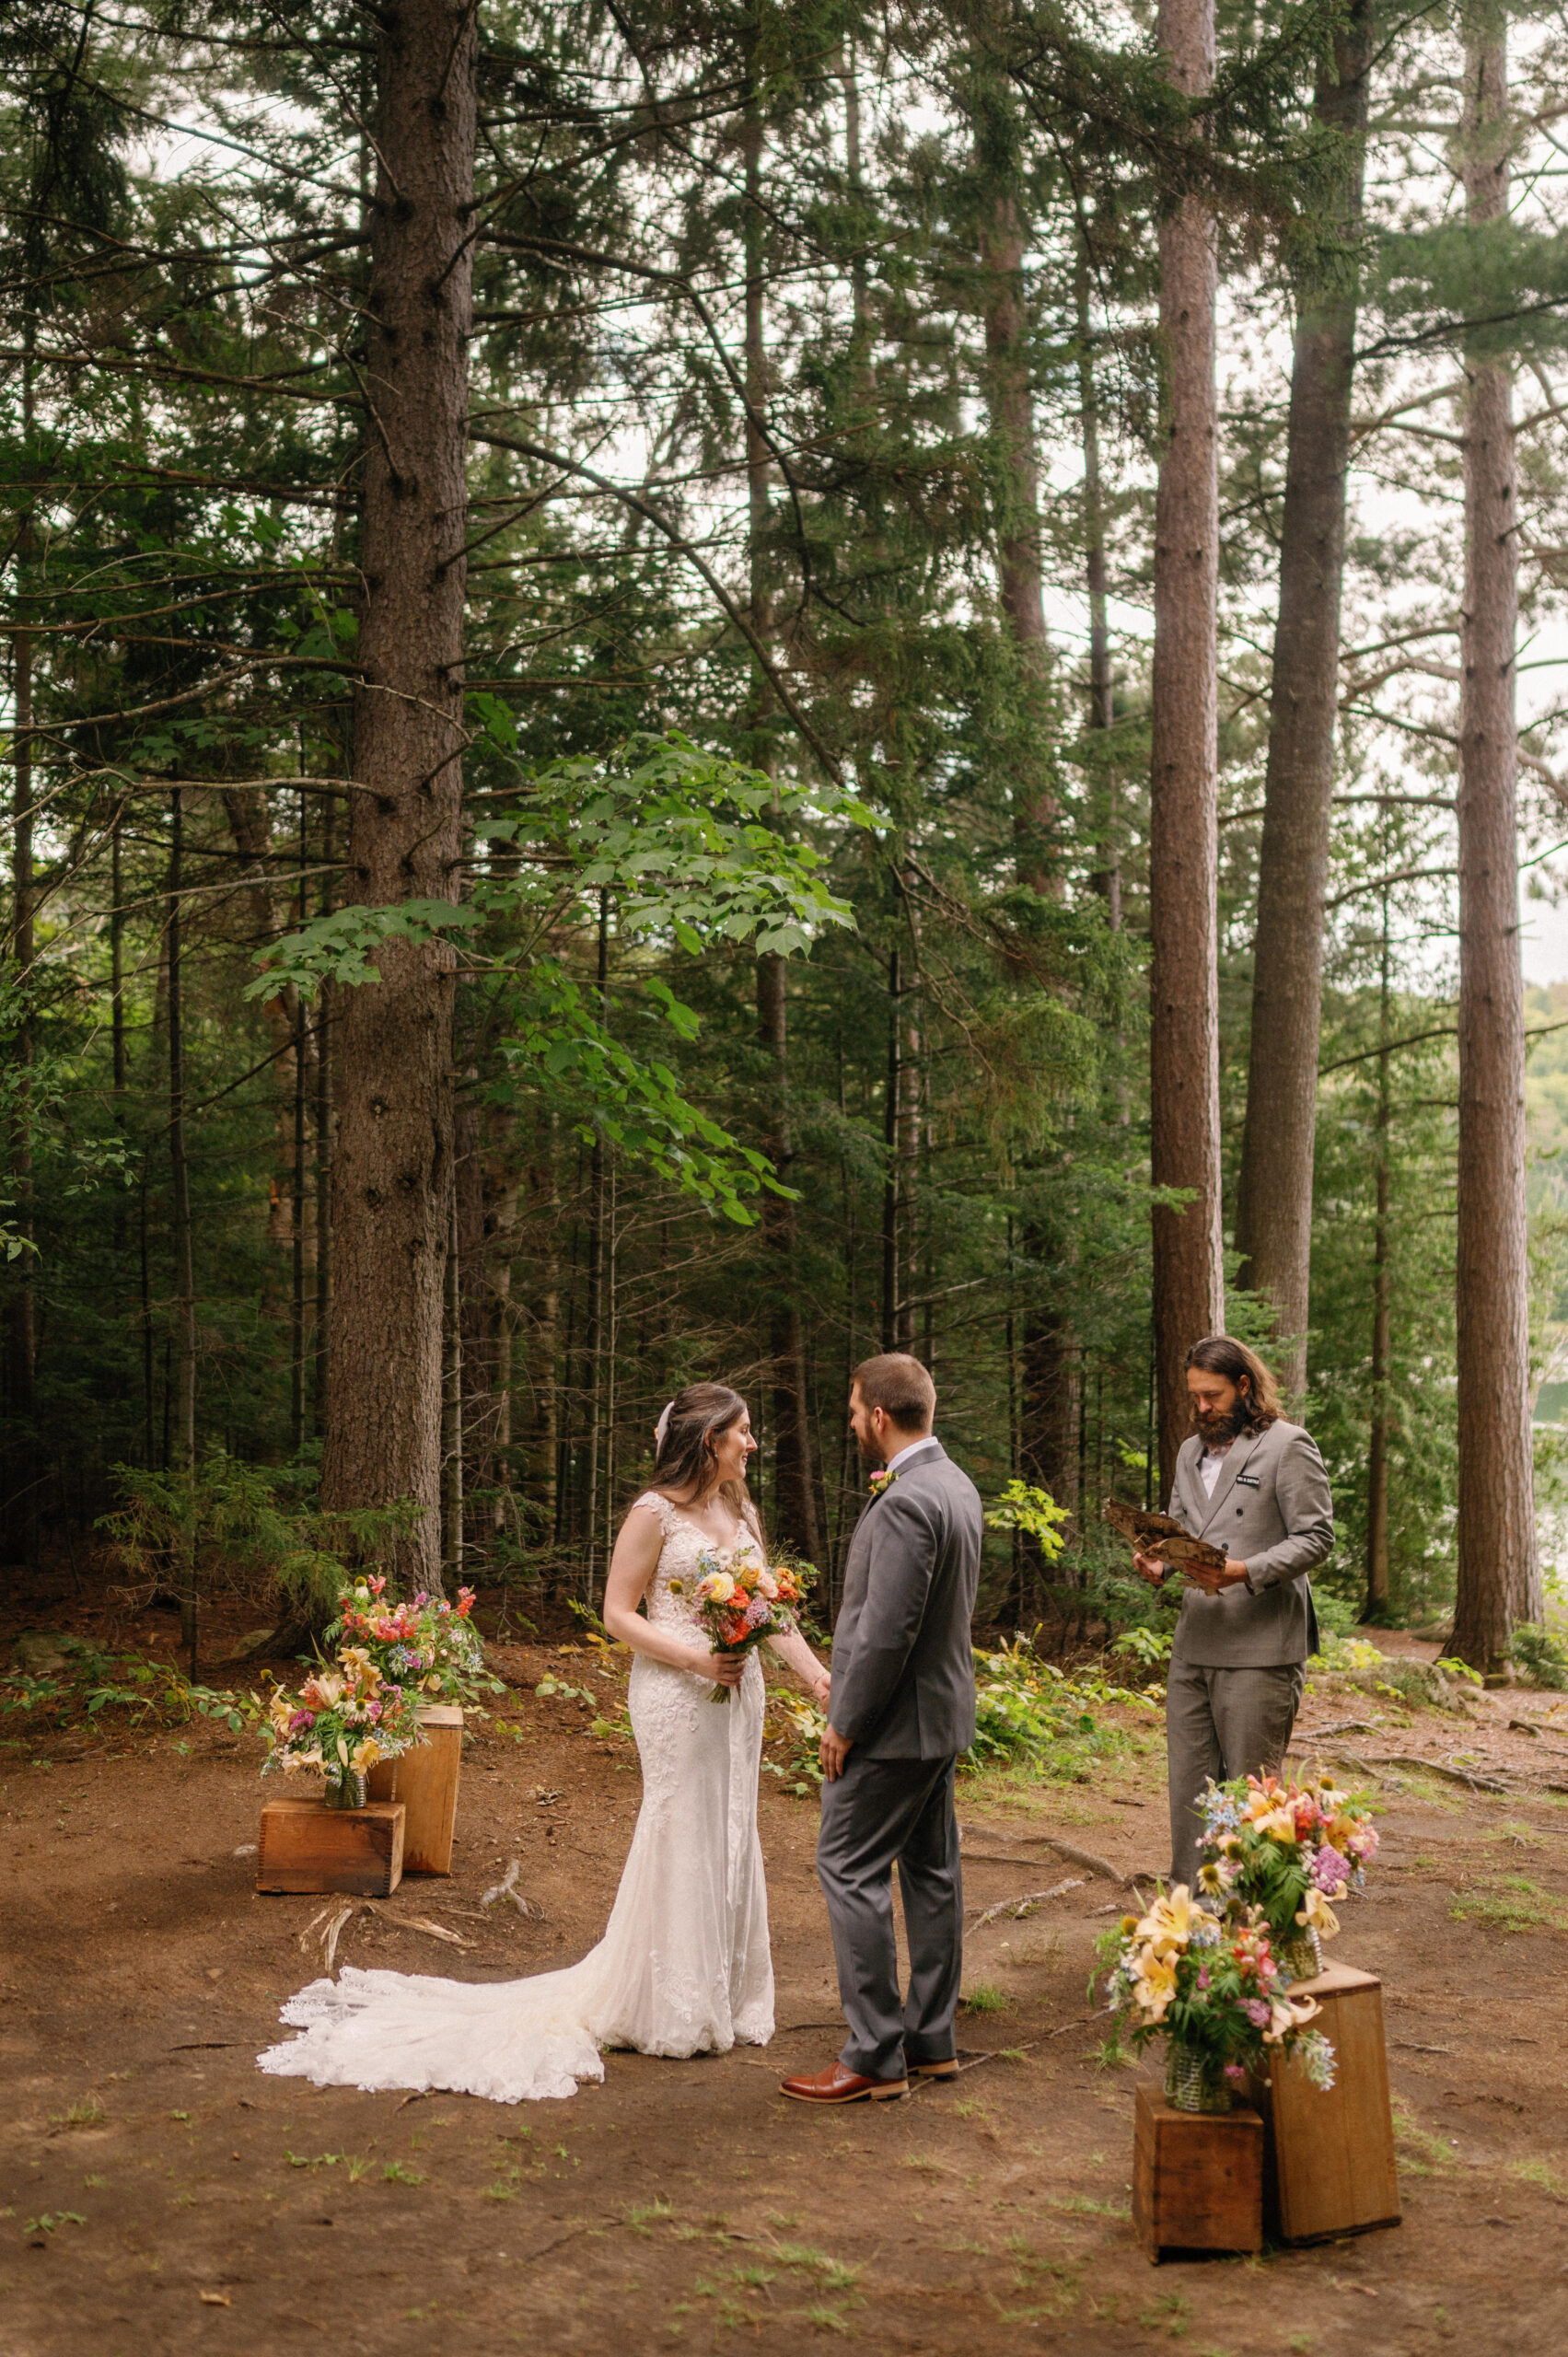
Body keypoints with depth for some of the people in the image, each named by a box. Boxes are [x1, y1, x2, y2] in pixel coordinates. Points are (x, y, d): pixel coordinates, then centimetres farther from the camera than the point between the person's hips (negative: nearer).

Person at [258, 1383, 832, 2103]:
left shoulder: (742, 1511, 11)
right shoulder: (655, 1513, -10)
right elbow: (618, 1613, -9)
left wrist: (812, 1668, -3)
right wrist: (694, 1657, -19)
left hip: (738, 1690, 7)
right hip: (675, 1693, -7)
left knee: (730, 1839, 12)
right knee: (680, 1840, -1)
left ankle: (723, 1997, 24)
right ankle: (671, 2011, 11)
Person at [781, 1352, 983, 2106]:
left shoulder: (905, 1504, -23)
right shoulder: (957, 1486, 8)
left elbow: (887, 1631, -24)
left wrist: (844, 1725, -16)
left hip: (893, 1723, -10)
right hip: (942, 1712, 10)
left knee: (850, 1871, -2)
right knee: (930, 1872, 15)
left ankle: (876, 2056, 2)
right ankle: (932, 2039, 25)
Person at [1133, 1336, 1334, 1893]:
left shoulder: (1288, 1446, -4)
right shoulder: (1190, 1452, 19)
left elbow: (1315, 1537, -9)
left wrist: (1245, 1571, -21)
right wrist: (1160, 1564, 2)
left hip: (1259, 1650, -7)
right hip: (1193, 1645, 7)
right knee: (1188, 1786, 9)